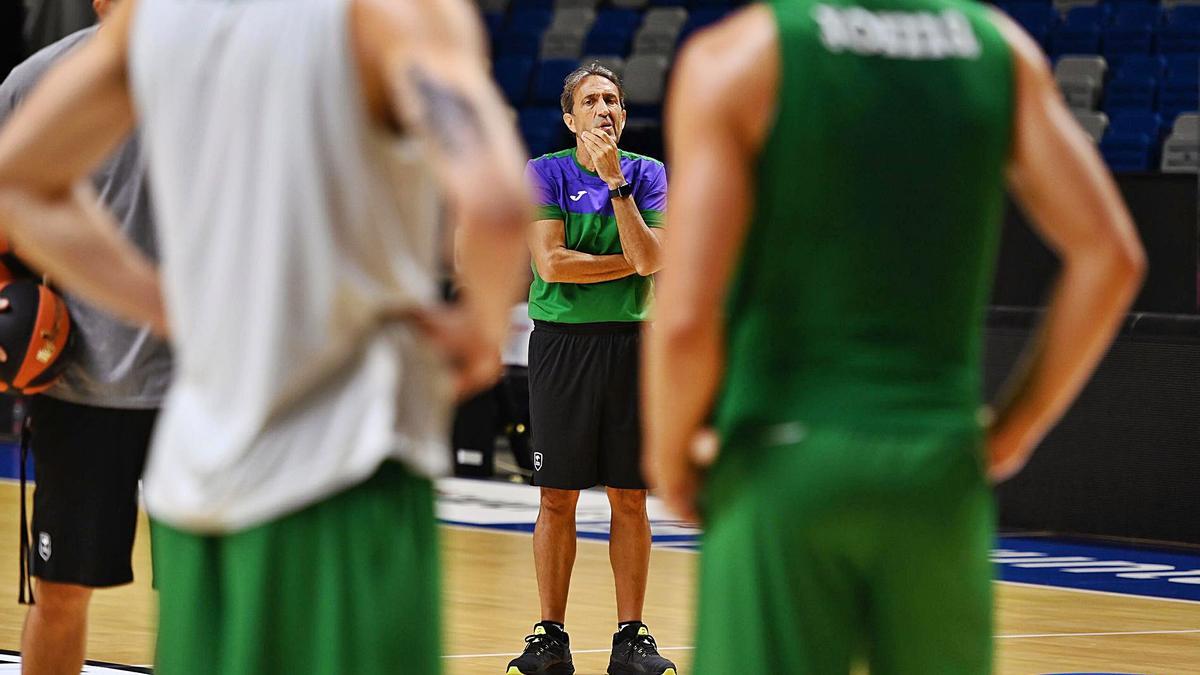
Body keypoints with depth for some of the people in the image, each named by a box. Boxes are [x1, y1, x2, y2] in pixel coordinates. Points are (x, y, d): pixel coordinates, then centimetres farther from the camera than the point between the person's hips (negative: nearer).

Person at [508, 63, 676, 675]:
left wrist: (616, 182, -14)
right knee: (557, 498, 0)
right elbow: (551, 263, -11)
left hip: (628, 343, 2)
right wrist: (630, 263, -6)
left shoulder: (646, 174, 6)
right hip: (561, 343, -2)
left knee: (630, 499, 3)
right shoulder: (545, 174, 1)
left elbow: (650, 259, -8)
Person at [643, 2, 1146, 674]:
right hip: (944, 478, 3)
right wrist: (1015, 429, 11)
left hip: (785, 466, -3)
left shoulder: (735, 58, -6)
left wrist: (670, 457, 4)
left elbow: (687, 319, -13)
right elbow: (1111, 256, 2)